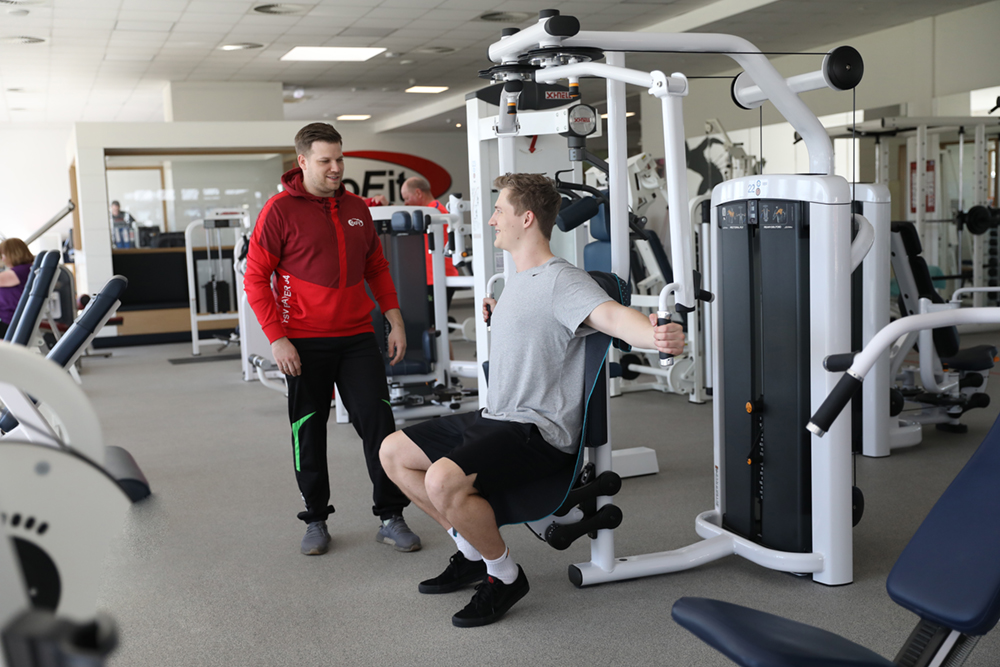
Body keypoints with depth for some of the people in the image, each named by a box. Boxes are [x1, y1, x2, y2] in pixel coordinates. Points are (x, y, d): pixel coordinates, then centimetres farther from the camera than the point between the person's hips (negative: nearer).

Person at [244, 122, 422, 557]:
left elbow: (377, 268, 18)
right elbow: (256, 278, -6)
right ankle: (316, 521, 21)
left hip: (358, 337, 4)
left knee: (378, 422, 0)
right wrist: (276, 338, -13)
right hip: (305, 343, -3)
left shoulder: (356, 208, 10)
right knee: (309, 431, 6)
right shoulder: (280, 210, -5)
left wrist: (395, 320, 10)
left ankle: (391, 517, 9)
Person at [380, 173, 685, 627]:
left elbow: (612, 316, -37)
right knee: (393, 453, 13)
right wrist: (497, 319, 35)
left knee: (444, 480, -33)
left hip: (539, 433, -10)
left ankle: (504, 576, -7)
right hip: (493, 420, 10)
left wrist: (656, 336, -55)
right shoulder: (518, 279, 15)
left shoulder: (561, 281, -16)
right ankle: (472, 549, 20)